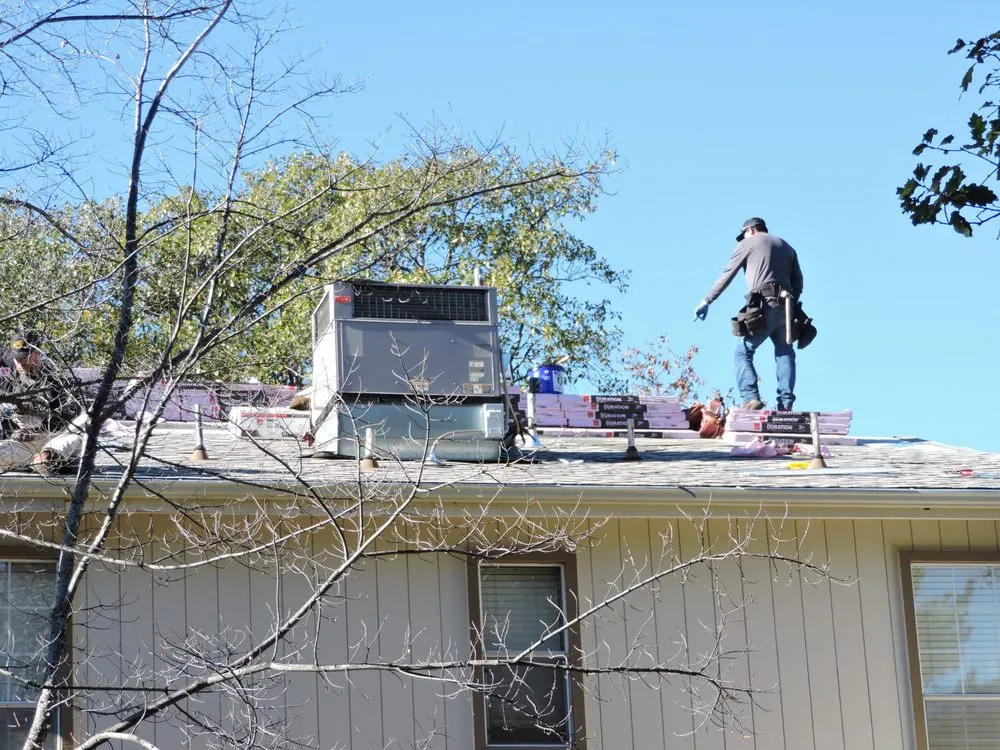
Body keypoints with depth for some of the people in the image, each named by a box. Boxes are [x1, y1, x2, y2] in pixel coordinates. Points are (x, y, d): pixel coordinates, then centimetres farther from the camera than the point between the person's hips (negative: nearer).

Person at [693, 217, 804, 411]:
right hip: (785, 307, 5)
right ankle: (786, 403, -1)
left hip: (764, 305, -5)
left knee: (743, 352, 1)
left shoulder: (748, 243, 11)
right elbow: (798, 282, 20)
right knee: (785, 354, 12)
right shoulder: (786, 246, 25)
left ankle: (751, 398, -17)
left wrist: (706, 301, 13)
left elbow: (726, 275, 9)